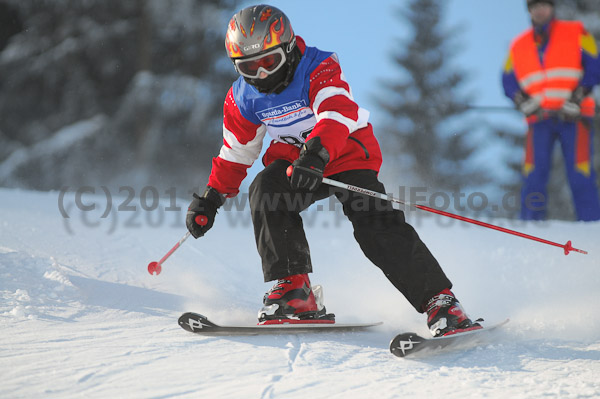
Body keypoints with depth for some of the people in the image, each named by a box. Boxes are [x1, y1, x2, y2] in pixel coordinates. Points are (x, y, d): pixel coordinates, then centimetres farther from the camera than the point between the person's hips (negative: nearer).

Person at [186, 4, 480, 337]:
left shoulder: (319, 69, -20)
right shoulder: (242, 98, -3)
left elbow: (337, 115, -38)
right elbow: (235, 153, 12)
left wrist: (317, 153, -57)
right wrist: (210, 198, 9)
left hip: (347, 152, -4)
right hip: (294, 159, 4)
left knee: (377, 227, -23)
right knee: (265, 190, -28)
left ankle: (440, 302, -19)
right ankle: (293, 289, -24)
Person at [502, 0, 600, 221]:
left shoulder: (576, 33, 8)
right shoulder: (519, 46, 15)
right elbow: (508, 81, 14)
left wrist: (576, 99, -10)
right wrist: (524, 102, -5)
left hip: (573, 118, -2)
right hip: (539, 120, 2)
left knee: (580, 176, -9)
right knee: (533, 176, -8)